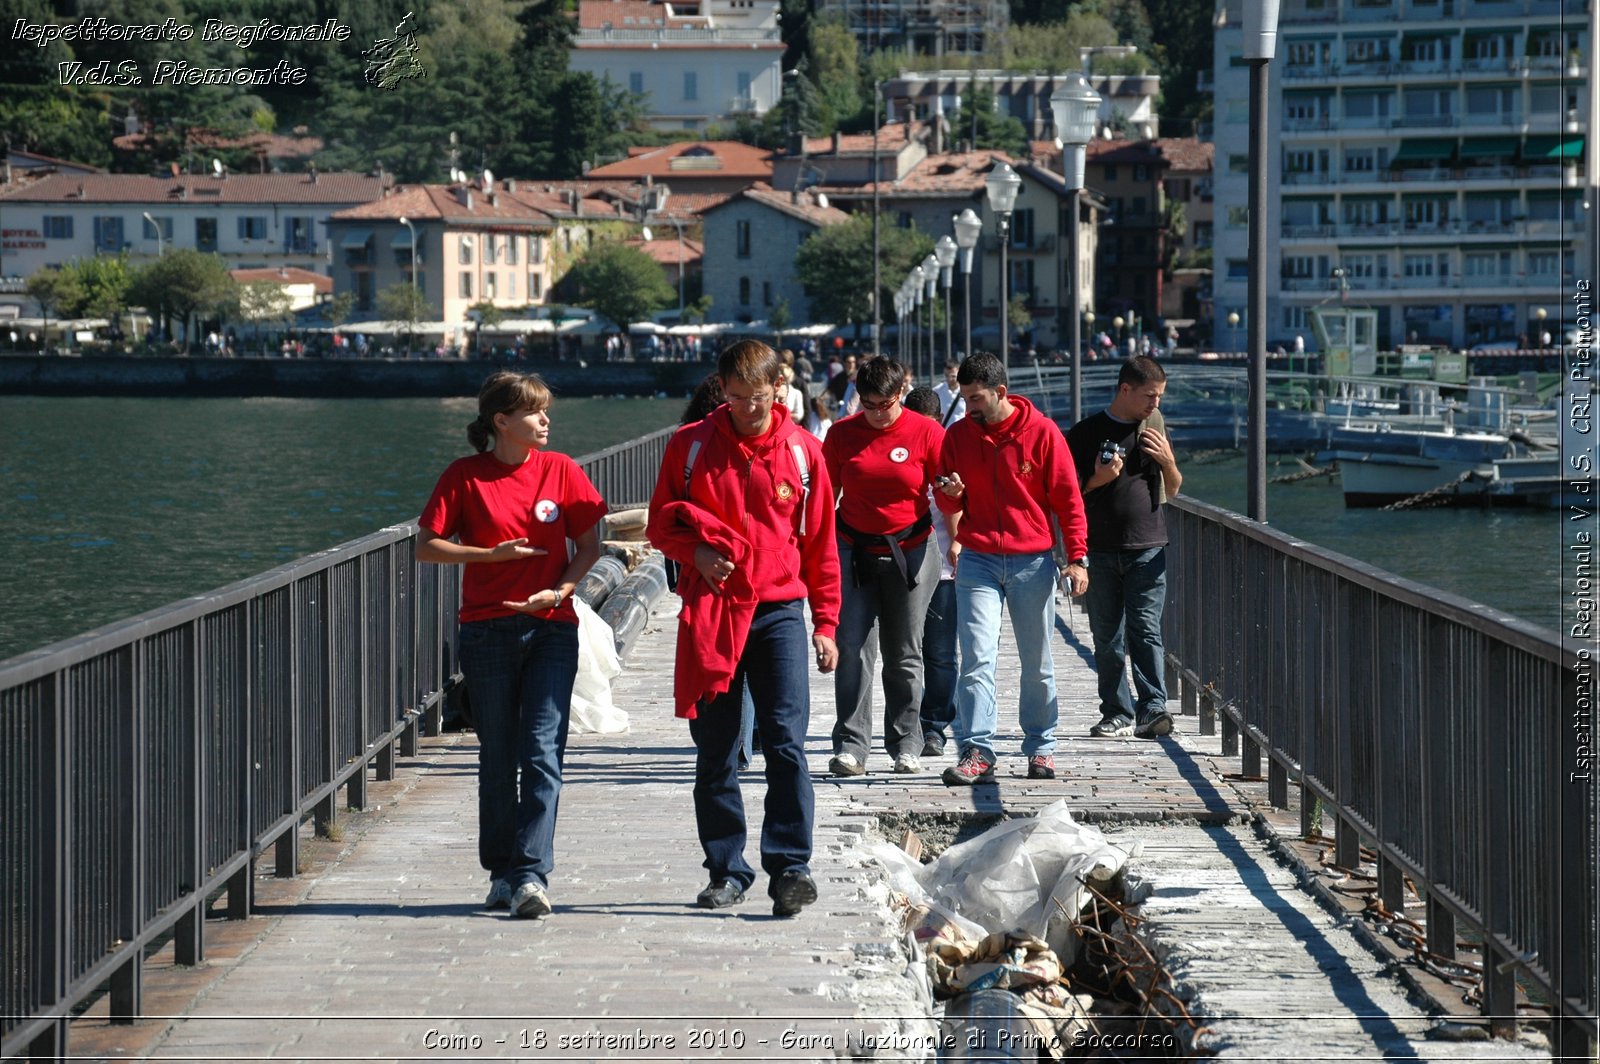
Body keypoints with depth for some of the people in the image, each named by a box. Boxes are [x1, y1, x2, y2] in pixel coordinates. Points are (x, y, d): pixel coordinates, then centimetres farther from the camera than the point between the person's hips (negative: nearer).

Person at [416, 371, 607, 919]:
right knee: (498, 758, 8)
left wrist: (560, 590, -10)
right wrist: (493, 555, -11)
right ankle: (502, 873, 19)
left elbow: (590, 544, 7)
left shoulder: (560, 470, 3)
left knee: (541, 752, -10)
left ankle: (532, 874, -14)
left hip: (552, 628, 0)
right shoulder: (464, 476, 0)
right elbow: (426, 546, 1)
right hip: (488, 630, 0)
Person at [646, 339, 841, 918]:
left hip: (778, 610, -1)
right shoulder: (691, 445, 3)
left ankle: (790, 866, -9)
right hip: (709, 613, 1)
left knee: (786, 742, -11)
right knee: (714, 752, 6)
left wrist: (825, 623, 6)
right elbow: (660, 524, 9)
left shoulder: (801, 450, 4)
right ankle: (726, 870, 15)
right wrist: (695, 552, -12)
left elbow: (820, 543, 8)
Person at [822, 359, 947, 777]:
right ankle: (850, 745, -6)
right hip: (854, 551, 1)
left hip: (911, 551, -1)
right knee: (852, 648, -7)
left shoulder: (926, 432, -4)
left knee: (904, 653, 6)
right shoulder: (842, 433, 2)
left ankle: (906, 746, 15)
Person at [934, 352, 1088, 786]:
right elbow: (948, 504, 14)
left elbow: (1067, 497, -1)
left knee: (1038, 663, 7)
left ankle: (1041, 748, 18)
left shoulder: (1041, 432, -3)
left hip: (1033, 562, -1)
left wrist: (1077, 557, -7)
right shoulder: (958, 435, 6)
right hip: (977, 562, 2)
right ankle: (977, 752, -10)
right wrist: (951, 494, -11)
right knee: (976, 660, -9)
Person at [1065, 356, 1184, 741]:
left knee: (1145, 629, -9)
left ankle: (1152, 708, -12)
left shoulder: (1153, 428, 10)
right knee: (1107, 636, 4)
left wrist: (1168, 461, -2)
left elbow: (1172, 490, 18)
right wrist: (1097, 480, -13)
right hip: (1100, 550, 0)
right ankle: (1117, 712, 10)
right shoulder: (1086, 433, 1)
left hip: (1147, 549, 0)